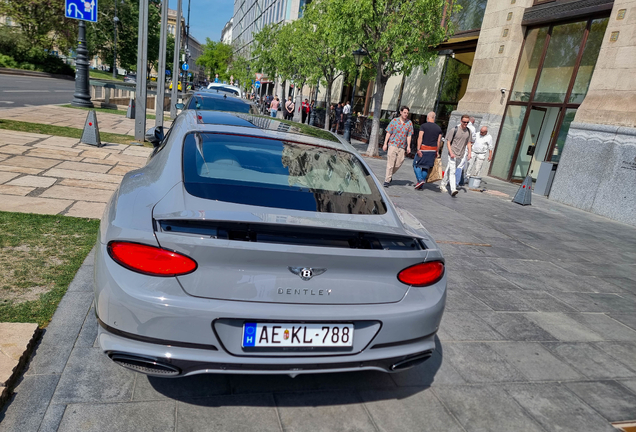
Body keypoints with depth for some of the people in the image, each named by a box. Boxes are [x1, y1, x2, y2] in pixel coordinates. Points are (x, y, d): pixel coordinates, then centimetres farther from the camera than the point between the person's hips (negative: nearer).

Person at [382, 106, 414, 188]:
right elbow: (388, 133, 3)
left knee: (399, 163, 1)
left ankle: (388, 175, 25)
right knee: (390, 163, -7)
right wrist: (385, 144, -2)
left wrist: (408, 146, -1)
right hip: (393, 144, -2)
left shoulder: (409, 123, 7)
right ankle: (387, 180, -3)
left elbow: (409, 136, 7)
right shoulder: (394, 121, 2)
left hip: (402, 146, 3)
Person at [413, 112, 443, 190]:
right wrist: (437, 152, 13)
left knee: (416, 164, 7)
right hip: (433, 150, 4)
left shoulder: (423, 126, -4)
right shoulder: (438, 128, 8)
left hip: (424, 149, -4)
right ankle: (420, 185, 12)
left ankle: (420, 180, -10)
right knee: (426, 167, 11)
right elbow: (439, 141, 6)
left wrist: (418, 149, -16)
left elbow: (420, 138, -13)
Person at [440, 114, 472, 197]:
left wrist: (469, 153, 2)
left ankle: (443, 185, 28)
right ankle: (453, 189, -19)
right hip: (453, 154, -5)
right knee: (452, 171, -12)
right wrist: (451, 153, -18)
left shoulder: (468, 131, 7)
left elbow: (469, 143, 15)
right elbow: (448, 142, -7)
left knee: (449, 170, 15)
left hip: (460, 155, 5)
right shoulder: (454, 130, -8)